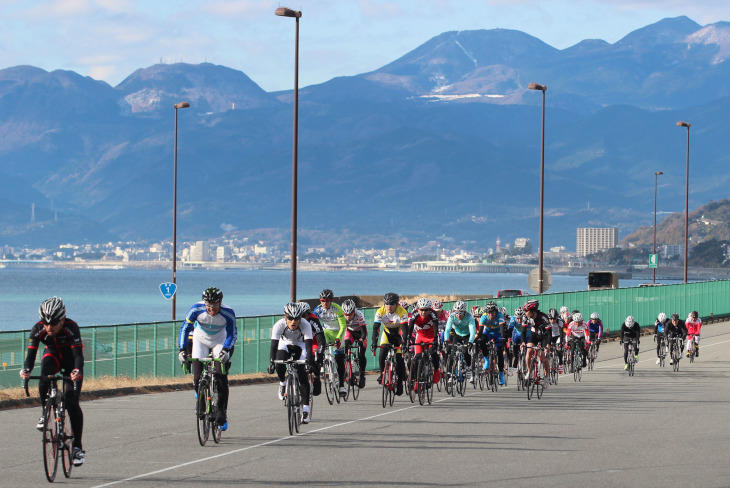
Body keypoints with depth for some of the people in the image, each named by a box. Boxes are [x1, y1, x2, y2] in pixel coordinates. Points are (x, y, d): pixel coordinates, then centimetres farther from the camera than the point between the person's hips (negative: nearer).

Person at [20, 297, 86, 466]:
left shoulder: (71, 327, -34)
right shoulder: (38, 329, -26)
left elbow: (78, 355, -40)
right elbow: (31, 353, -33)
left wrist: (77, 371, -61)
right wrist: (26, 370, -54)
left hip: (71, 360, -2)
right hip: (53, 356, 2)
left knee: (71, 402, -15)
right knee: (44, 381, -34)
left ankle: (78, 447, -5)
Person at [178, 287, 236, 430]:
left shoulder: (228, 313, -27)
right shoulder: (196, 309, -27)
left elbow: (232, 334, -17)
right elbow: (185, 328, -17)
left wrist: (225, 350, -34)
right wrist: (182, 350, -25)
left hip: (219, 342, -1)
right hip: (200, 340, 1)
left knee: (221, 378, -15)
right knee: (198, 378, -11)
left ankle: (222, 412, -4)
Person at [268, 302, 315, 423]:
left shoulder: (306, 325, -33)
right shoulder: (279, 325, -32)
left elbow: (309, 346, -38)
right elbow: (273, 346, -36)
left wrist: (310, 362, -54)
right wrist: (271, 362, -51)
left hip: (300, 346, -1)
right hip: (285, 345, 1)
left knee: (302, 375, -17)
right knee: (279, 364, -30)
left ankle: (305, 409, -11)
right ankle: (282, 383, 2)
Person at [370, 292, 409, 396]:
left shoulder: (402, 312, -29)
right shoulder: (380, 312, -23)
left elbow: (404, 329, -35)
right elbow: (375, 328, -27)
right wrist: (374, 342, -41)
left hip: (398, 334, -2)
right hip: (387, 333, 2)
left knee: (399, 358, -9)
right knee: (382, 353, -21)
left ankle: (399, 383, 3)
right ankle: (382, 373, 3)